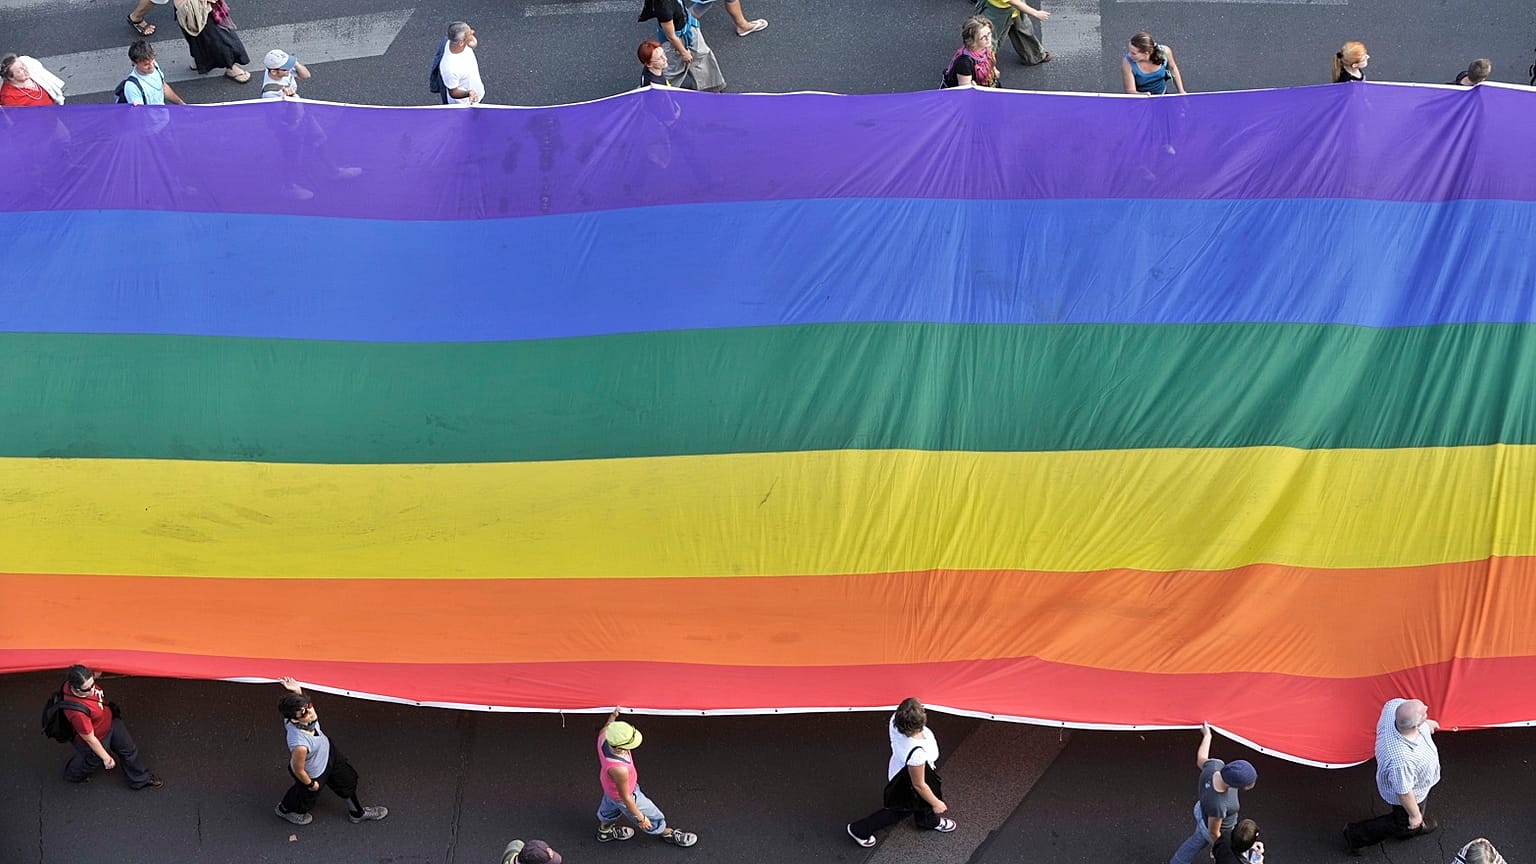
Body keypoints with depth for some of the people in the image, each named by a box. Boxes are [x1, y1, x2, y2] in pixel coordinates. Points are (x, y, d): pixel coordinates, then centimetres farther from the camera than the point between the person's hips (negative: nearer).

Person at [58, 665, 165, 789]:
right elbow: (90, 739, -29)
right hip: (99, 739, -7)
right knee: (95, 759, 26)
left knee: (129, 749, 22)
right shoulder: (78, 712, -46)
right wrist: (106, 758, -17)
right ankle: (73, 774, 60)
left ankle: (140, 780, 49)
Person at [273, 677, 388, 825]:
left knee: (347, 777, 28)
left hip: (327, 750, 6)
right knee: (308, 796, 28)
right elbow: (298, 770, -31)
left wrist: (297, 691, -31)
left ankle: (357, 813, 57)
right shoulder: (300, 745, -50)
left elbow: (303, 702, -7)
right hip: (314, 773, -6)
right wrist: (311, 784, -9)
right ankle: (284, 809, 63)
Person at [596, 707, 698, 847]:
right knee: (652, 817, 23)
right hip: (623, 795, -6)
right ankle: (667, 833, 52)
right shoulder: (619, 770, -49)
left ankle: (604, 831, 67)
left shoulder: (603, 737, -34)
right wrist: (641, 818, -16)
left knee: (609, 808, 38)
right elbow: (625, 798, -30)